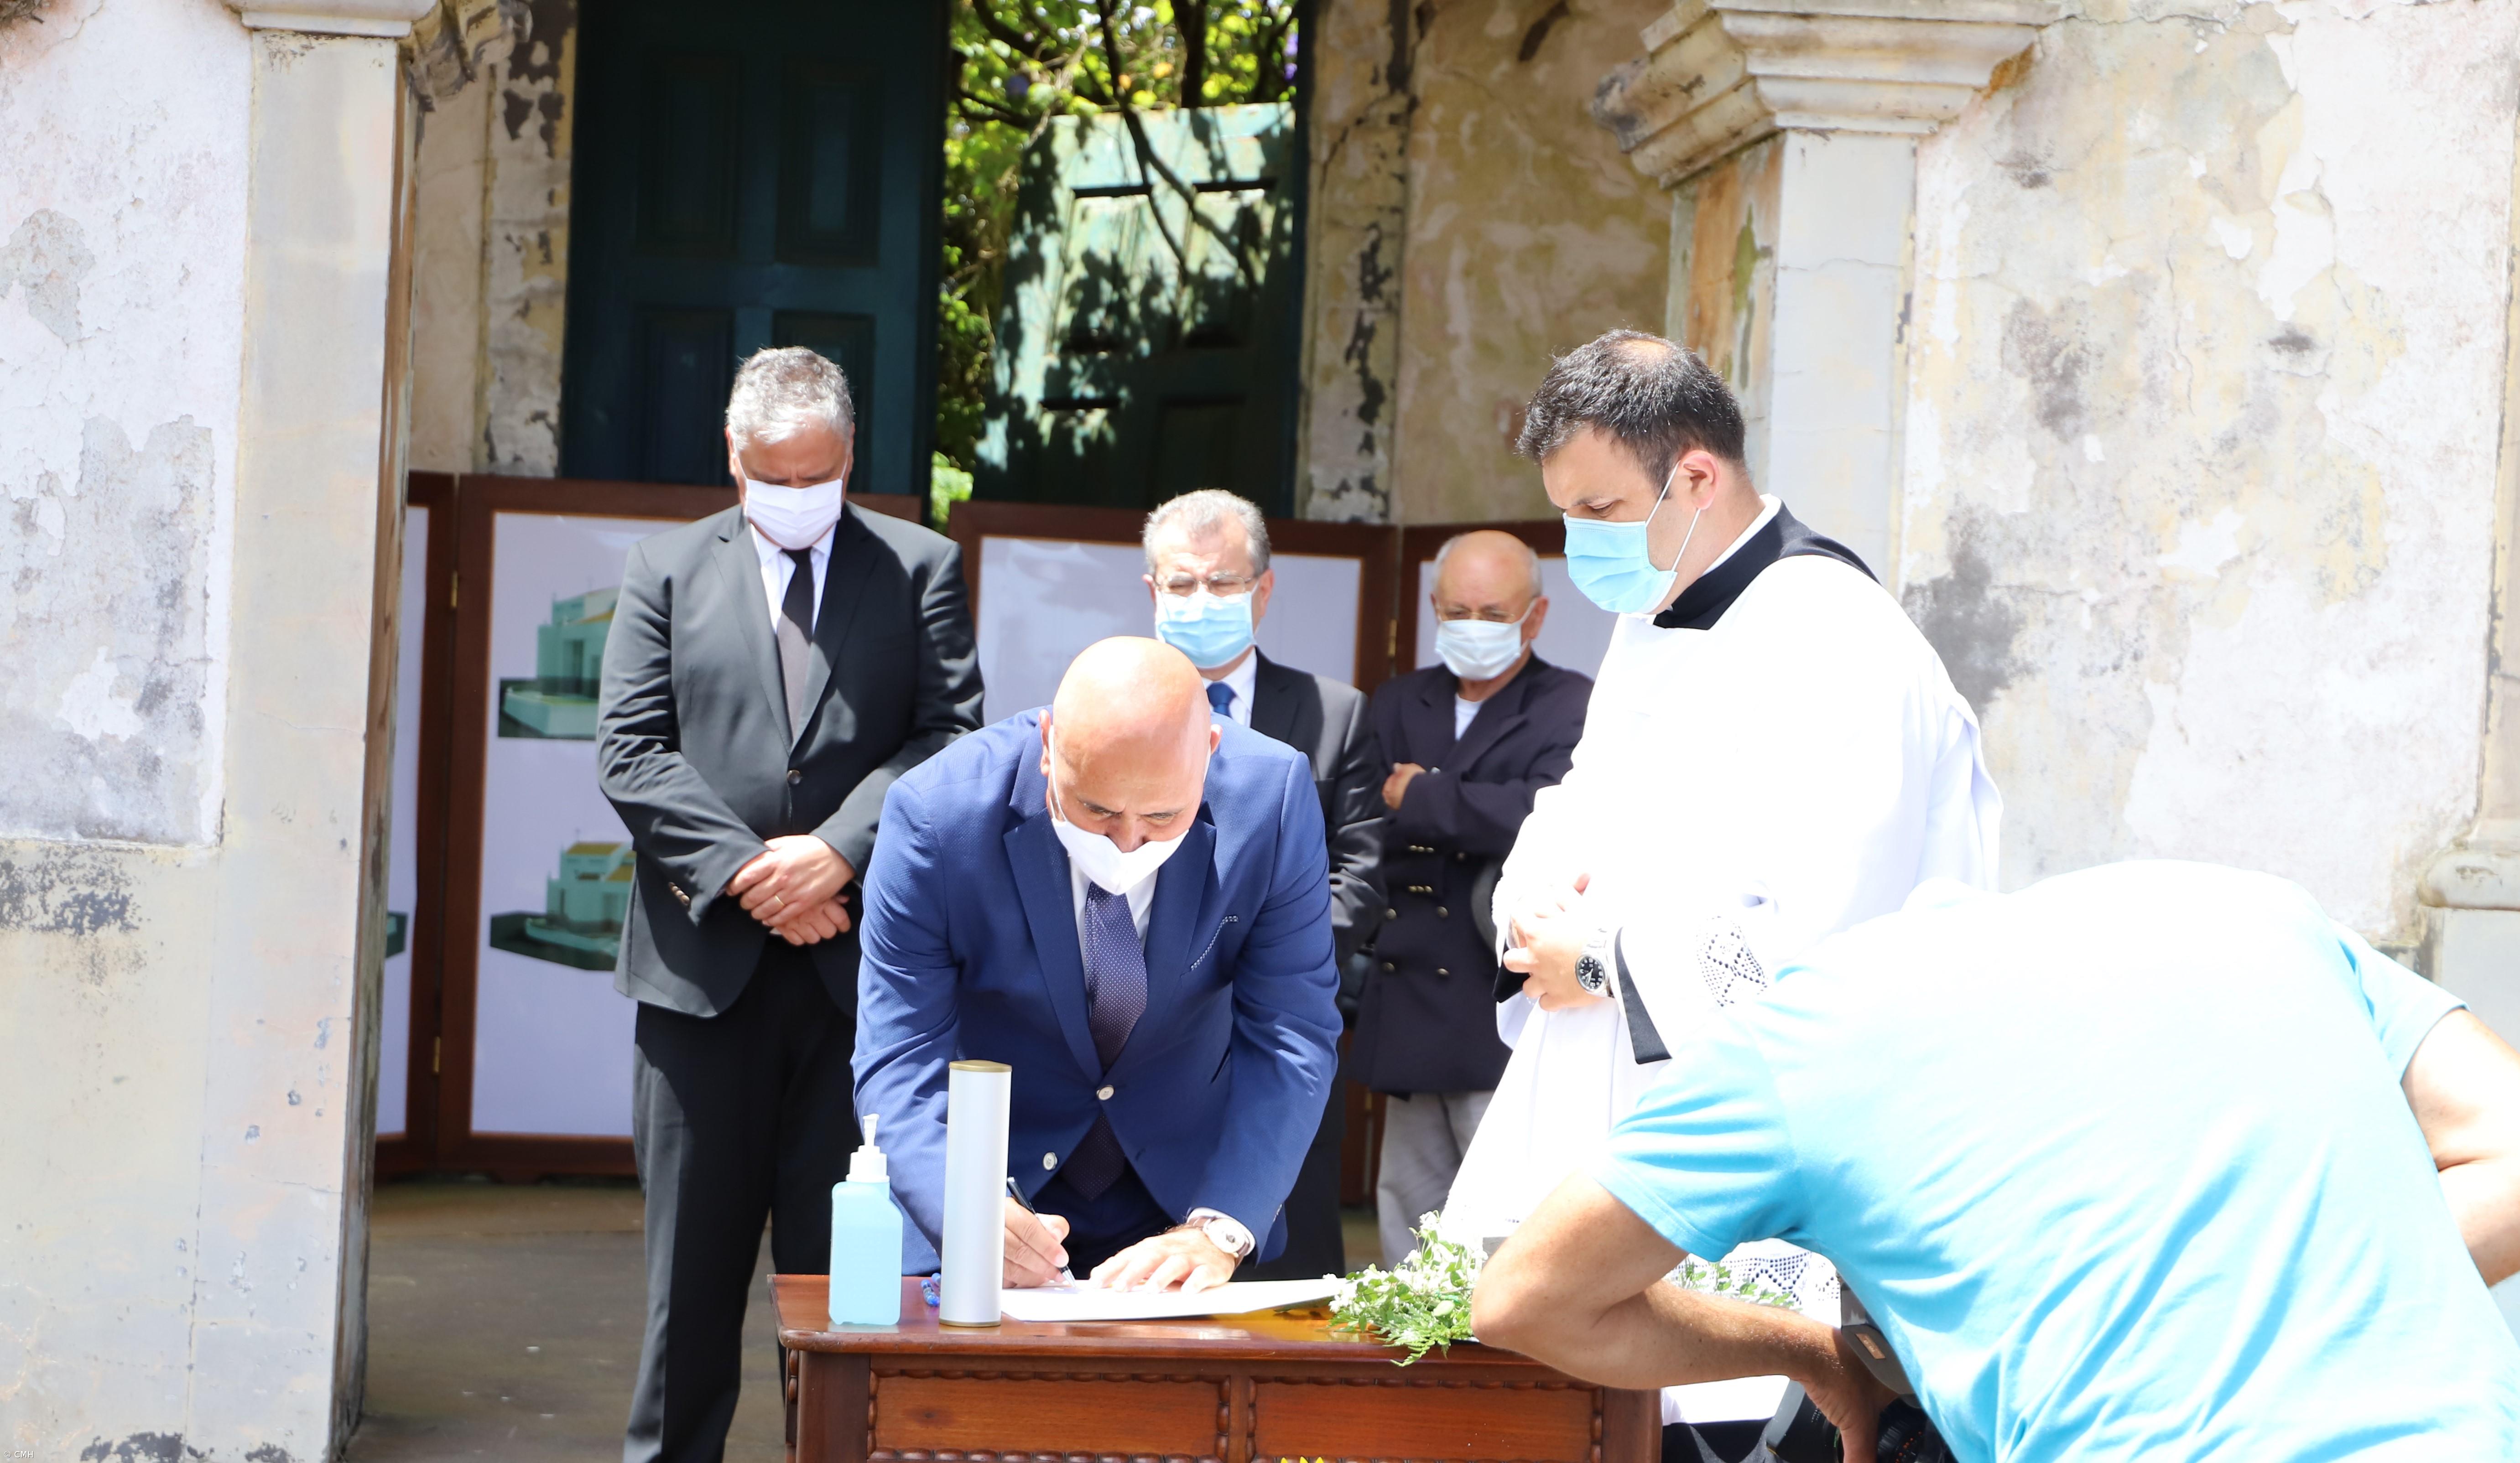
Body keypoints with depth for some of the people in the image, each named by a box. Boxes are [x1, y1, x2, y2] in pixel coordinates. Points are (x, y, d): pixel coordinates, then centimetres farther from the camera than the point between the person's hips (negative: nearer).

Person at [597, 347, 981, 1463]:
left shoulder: (919, 569, 9)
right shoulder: (665, 571, 10)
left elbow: (951, 735, 0)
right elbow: (632, 751, 2)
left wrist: (838, 851, -12)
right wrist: (743, 871, -9)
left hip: (860, 960, -1)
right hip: (704, 957, 1)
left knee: (845, 1248, 2)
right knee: (695, 1249, 6)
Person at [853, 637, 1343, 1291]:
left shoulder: (1274, 796, -14)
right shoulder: (937, 812, -18)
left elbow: (1291, 1039, -13)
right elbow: (898, 1063, -17)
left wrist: (1219, 1231, -27)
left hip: (1187, 1196, 1)